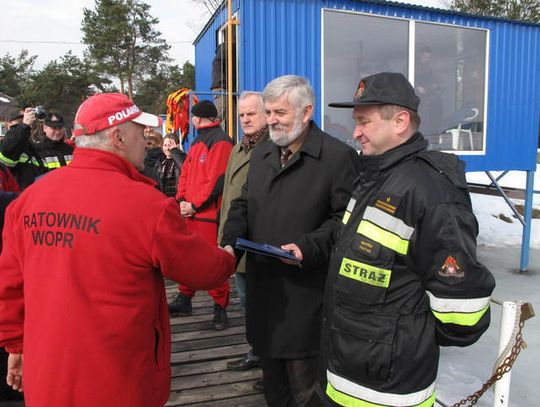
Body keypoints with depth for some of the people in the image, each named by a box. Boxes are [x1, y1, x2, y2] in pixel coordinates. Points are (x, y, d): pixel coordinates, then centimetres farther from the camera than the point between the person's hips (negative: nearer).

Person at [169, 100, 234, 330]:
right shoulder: (197, 142, 18)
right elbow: (185, 173, 16)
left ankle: (220, 307, 10)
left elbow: (216, 181, -17)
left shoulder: (220, 142, -10)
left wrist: (194, 205, -14)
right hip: (190, 211, 9)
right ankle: (184, 300, 29)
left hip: (209, 213, -8)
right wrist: (182, 200, 2)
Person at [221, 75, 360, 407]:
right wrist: (230, 242, 0)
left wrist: (308, 248, -23)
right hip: (262, 283, 7)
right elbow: (243, 205, 17)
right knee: (270, 365, 22)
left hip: (306, 291, -6)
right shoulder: (261, 153, 12)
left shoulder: (338, 156, -9)